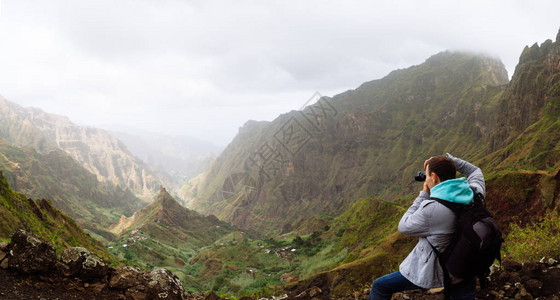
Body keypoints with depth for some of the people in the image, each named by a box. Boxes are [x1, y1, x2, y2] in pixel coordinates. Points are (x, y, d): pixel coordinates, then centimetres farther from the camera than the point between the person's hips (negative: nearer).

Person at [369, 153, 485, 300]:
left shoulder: (432, 209, -30)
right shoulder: (474, 195, -11)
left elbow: (404, 226, -11)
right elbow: (475, 171, 13)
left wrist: (424, 195, -7)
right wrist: (448, 159, 4)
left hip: (436, 270, -6)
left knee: (379, 286, 10)